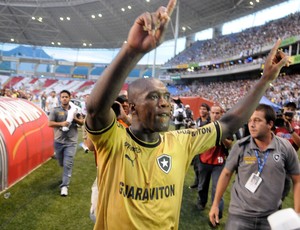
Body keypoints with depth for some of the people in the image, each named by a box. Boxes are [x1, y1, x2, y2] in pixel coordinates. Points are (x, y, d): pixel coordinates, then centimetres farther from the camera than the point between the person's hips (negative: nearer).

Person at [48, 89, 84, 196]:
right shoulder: (55, 110, -1)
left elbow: (82, 122, 10)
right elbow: (50, 123, -6)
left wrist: (76, 119, -11)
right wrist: (61, 124, -20)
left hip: (71, 142, -1)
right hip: (59, 141, 1)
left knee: (68, 164, -8)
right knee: (61, 163, 17)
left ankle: (64, 186, -2)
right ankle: (66, 174, 49)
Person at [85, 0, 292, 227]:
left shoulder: (181, 142, -8)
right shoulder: (113, 140, -21)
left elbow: (229, 123, -3)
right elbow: (96, 107, -41)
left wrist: (266, 78, -6)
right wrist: (133, 49, -55)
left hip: (167, 225, 4)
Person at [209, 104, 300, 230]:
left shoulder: (285, 147, -7)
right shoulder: (240, 146, -9)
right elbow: (226, 174, 1)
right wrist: (215, 204, 1)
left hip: (271, 216, 1)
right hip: (239, 215, -1)